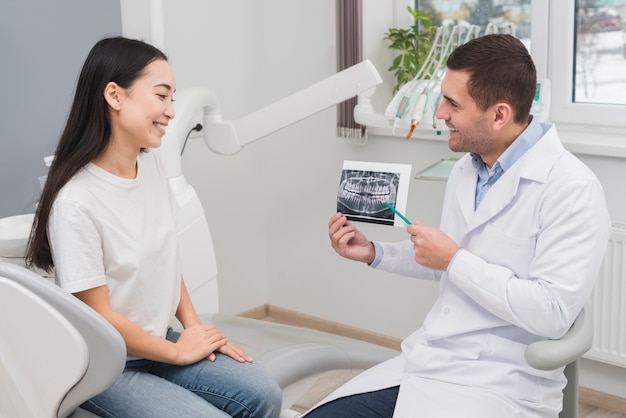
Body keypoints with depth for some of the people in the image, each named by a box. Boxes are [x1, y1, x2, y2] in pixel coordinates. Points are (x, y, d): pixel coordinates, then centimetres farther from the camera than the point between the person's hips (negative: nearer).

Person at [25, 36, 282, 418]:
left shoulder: (150, 163, -2)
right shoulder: (75, 202, -25)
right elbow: (100, 319, -19)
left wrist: (194, 325, 0)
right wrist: (179, 351, -8)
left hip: (158, 340, 7)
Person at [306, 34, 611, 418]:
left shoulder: (571, 189, -16)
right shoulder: (465, 169, 9)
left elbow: (552, 314, -22)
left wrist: (455, 260, -16)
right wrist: (375, 254, 10)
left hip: (500, 384, -7)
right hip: (425, 363, 7)